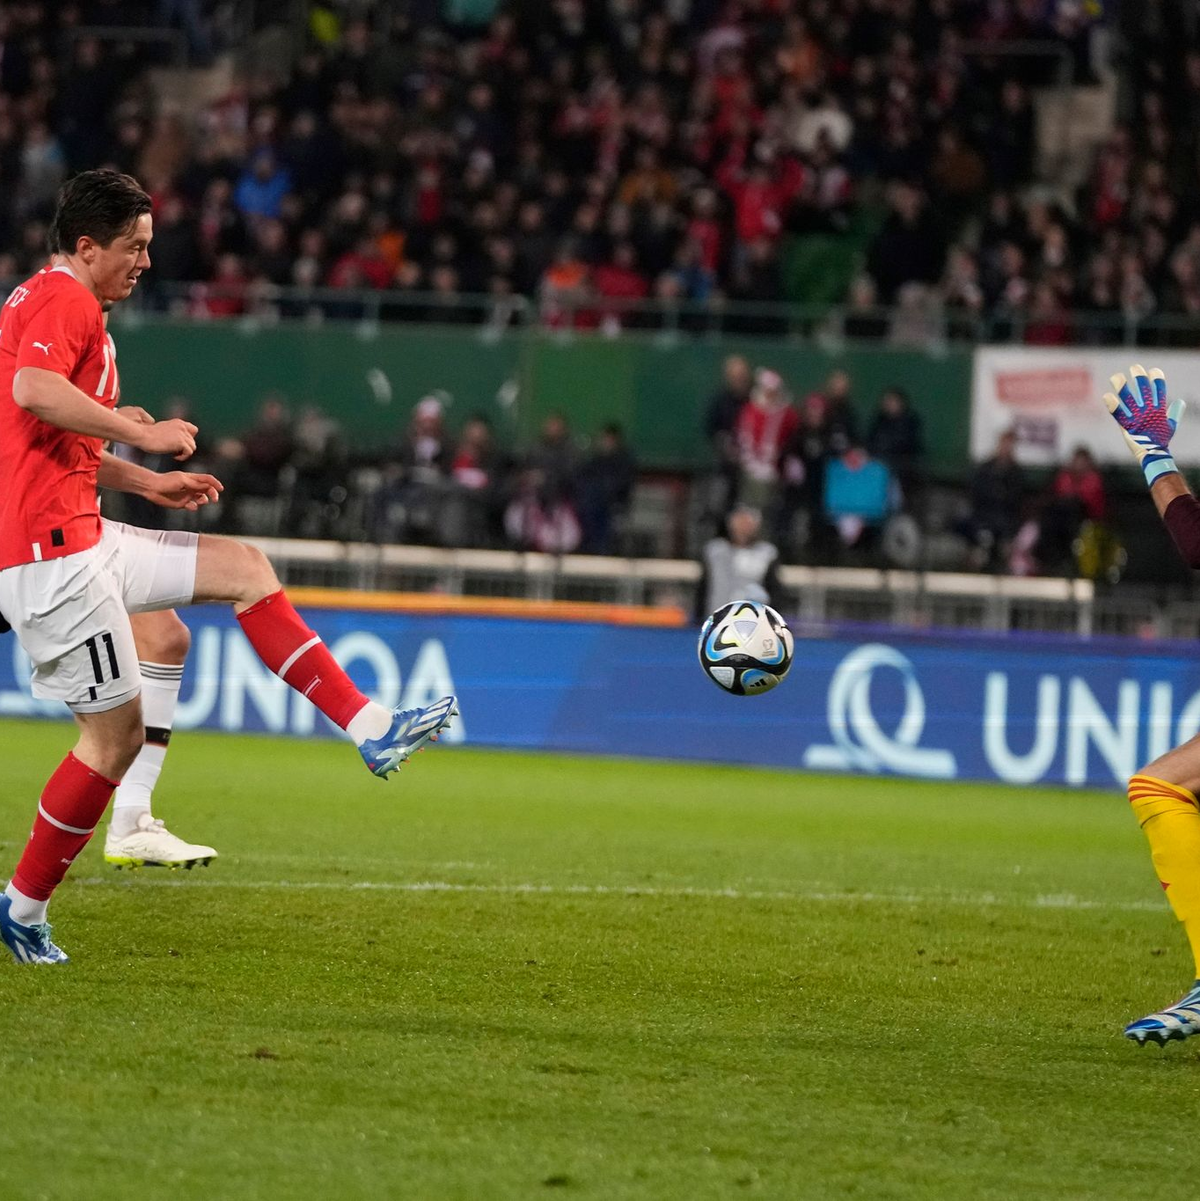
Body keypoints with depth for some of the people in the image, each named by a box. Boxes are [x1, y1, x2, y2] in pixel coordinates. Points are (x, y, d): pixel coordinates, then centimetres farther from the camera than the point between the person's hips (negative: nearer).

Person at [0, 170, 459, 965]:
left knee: (244, 568, 8)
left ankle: (372, 729, 2)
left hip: (80, 538, 11)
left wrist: (146, 481, 20)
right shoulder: (67, 299, -11)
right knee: (118, 729, -5)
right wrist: (143, 435, -22)